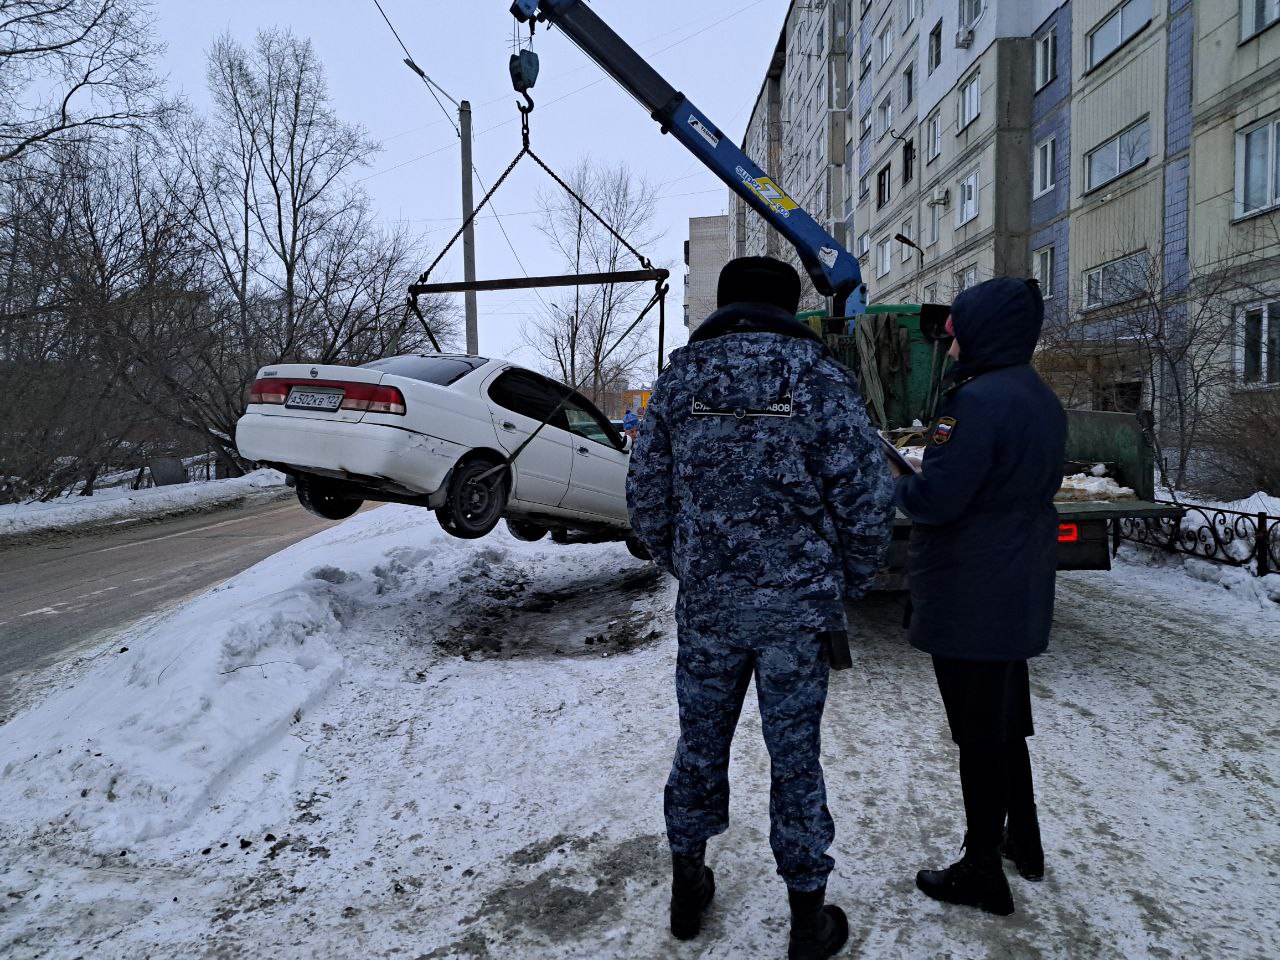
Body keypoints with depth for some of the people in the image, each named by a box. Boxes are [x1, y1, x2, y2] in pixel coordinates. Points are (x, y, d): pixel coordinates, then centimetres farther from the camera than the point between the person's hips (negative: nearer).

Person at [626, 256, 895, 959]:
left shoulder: (679, 377, 1)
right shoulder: (819, 376, -6)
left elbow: (646, 495, 3)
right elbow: (868, 496, -8)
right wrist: (847, 585, 7)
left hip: (706, 605, 2)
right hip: (798, 609, -2)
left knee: (700, 745, 18)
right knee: (795, 758, 9)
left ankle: (688, 886, 35)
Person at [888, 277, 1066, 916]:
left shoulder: (978, 400, -22)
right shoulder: (1041, 400, 9)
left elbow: (934, 499, -24)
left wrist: (896, 486, -3)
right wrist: (921, 481, 13)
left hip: (969, 600, -9)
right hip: (1020, 594, 9)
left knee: (979, 733, 3)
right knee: (1007, 721, 22)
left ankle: (983, 874, 17)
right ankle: (1023, 842, 38)